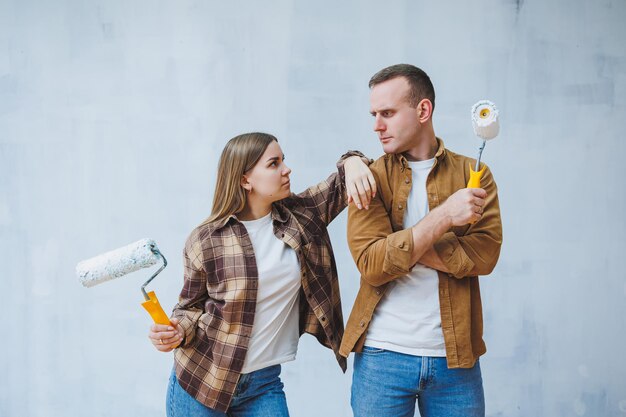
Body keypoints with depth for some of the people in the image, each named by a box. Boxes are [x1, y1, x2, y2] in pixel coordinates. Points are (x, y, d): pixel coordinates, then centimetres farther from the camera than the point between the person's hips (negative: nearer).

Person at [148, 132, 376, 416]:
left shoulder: (301, 215, -1)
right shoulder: (205, 240, -9)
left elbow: (343, 184, 5)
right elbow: (192, 305, 2)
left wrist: (353, 162, -17)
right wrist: (178, 331, -18)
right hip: (201, 381, -2)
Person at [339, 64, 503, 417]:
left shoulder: (471, 174, 3)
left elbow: (485, 255, -11)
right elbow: (372, 264, -13)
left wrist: (398, 245, -15)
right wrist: (444, 216, -21)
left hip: (456, 355, 1)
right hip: (383, 353, -1)